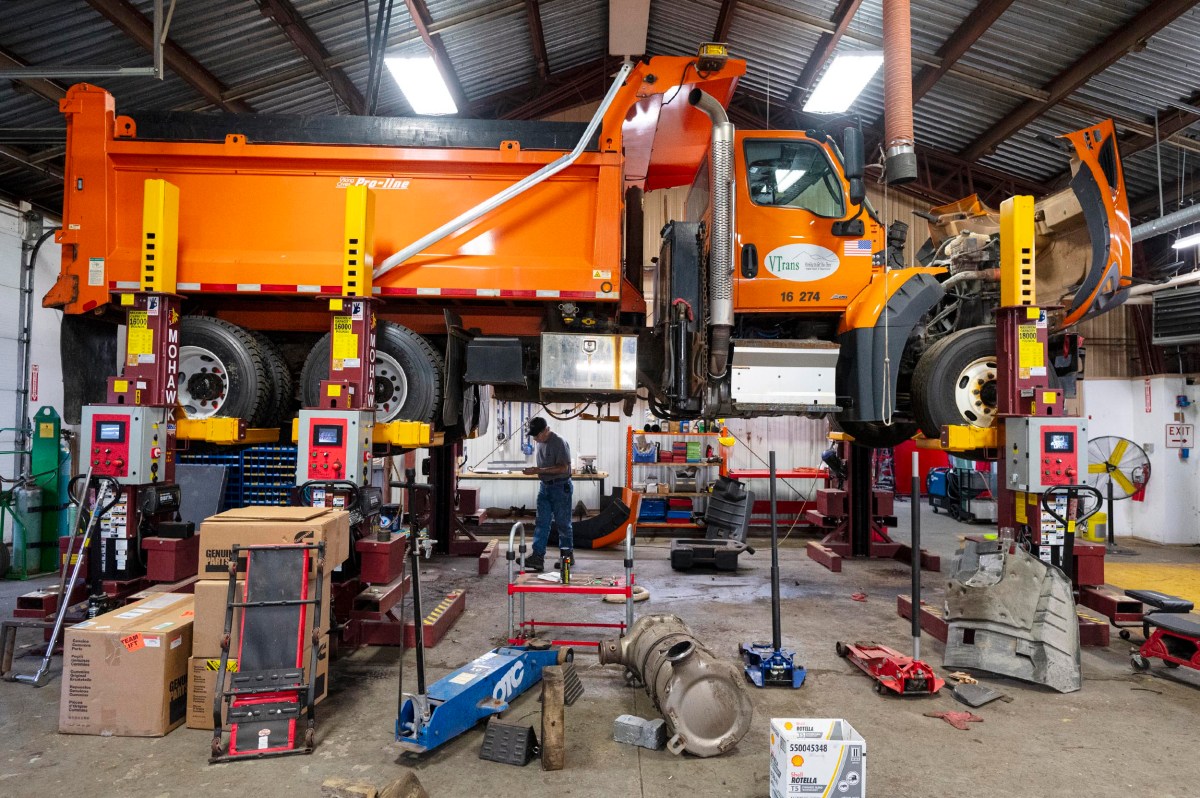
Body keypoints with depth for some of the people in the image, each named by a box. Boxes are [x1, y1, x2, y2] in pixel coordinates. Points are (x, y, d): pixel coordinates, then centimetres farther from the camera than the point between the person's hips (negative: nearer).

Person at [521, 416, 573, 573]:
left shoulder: (559, 443, -16)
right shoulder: (540, 443, 10)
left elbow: (563, 468, -21)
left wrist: (539, 470, -24)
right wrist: (533, 470, 4)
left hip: (560, 487, -8)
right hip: (545, 486, 8)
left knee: (563, 523, 3)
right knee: (542, 523, 2)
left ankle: (567, 555, 16)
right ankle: (538, 556, 1)